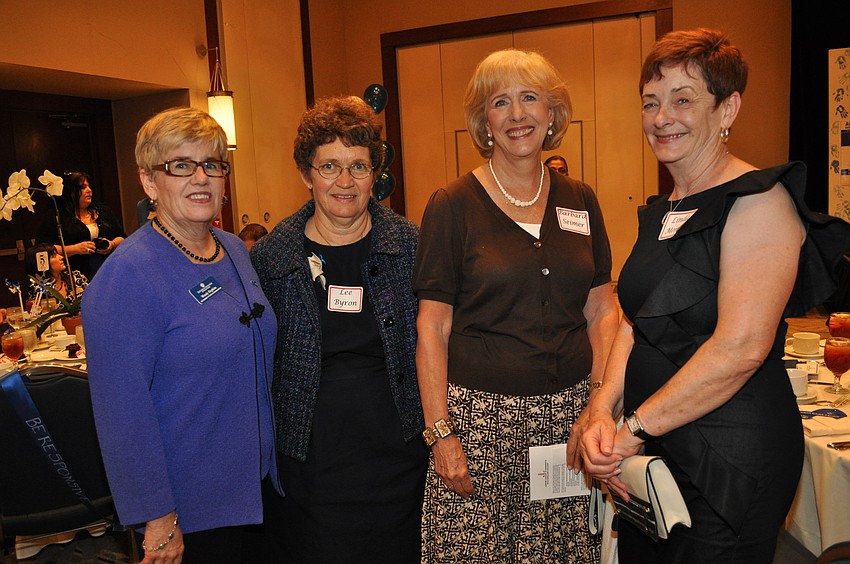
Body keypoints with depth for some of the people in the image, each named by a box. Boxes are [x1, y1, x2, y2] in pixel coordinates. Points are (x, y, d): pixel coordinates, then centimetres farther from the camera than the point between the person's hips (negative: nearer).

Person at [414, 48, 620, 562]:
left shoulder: (580, 201, 7)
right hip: (480, 413, -3)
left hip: (568, 411, 4)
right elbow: (433, 327, -6)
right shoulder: (454, 206, -4)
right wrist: (441, 432, -10)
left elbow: (602, 311, 9)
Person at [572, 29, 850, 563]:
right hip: (650, 454, 8)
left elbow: (740, 347, -24)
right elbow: (634, 321, 8)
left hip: (730, 459, -8)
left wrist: (634, 428, -18)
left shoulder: (759, 201, -16)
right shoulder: (661, 214, 11)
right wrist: (604, 409, -7)